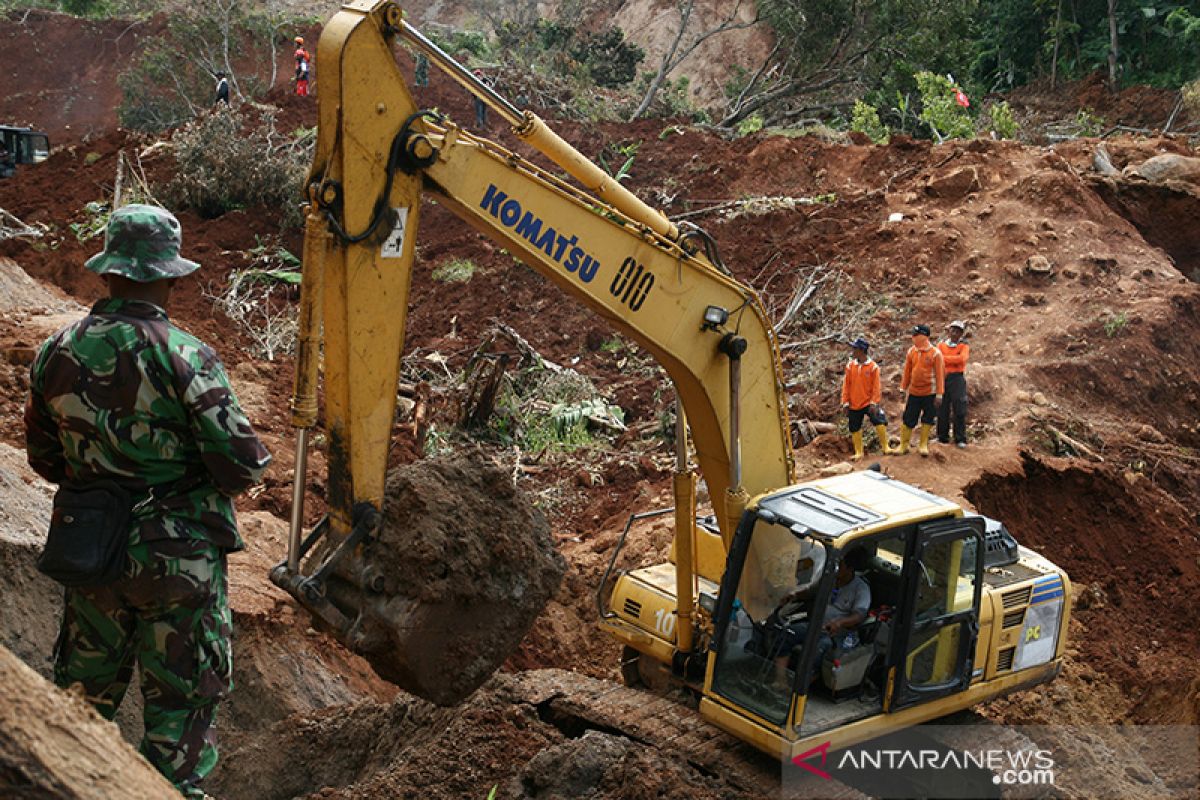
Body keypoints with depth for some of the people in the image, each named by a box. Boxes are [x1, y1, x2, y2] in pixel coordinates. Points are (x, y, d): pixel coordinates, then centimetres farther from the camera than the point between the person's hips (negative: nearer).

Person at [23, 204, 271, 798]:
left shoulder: (57, 353, -3)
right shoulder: (185, 357, -19)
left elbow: (44, 458, 8)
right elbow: (240, 465, -19)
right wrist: (252, 460, 3)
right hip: (179, 559, -5)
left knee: (88, 691, 22)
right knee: (180, 702, 9)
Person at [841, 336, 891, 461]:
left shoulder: (873, 366, -8)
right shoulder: (850, 365, 0)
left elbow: (876, 386, -7)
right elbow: (846, 385, 4)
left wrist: (874, 403, -13)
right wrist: (845, 402, 1)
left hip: (869, 402, -3)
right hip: (854, 404, 3)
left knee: (880, 421, -16)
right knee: (855, 428, 8)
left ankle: (885, 447, 0)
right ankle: (858, 453, 21)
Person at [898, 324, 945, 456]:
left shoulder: (935, 353, -11)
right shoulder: (911, 352, 2)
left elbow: (940, 374, -9)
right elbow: (907, 371, 9)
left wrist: (939, 394, -10)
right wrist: (903, 389, 8)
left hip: (930, 393, -3)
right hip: (914, 393, 3)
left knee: (928, 419, 7)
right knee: (908, 419, 4)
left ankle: (923, 445, 20)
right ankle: (904, 445, 14)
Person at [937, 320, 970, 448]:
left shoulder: (964, 345, 4)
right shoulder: (942, 344, 10)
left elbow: (962, 358, -16)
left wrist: (944, 358, -13)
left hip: (957, 378, -2)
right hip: (943, 377, 2)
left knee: (959, 409, -3)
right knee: (942, 409, 5)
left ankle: (960, 439, 1)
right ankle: (942, 437, 15)